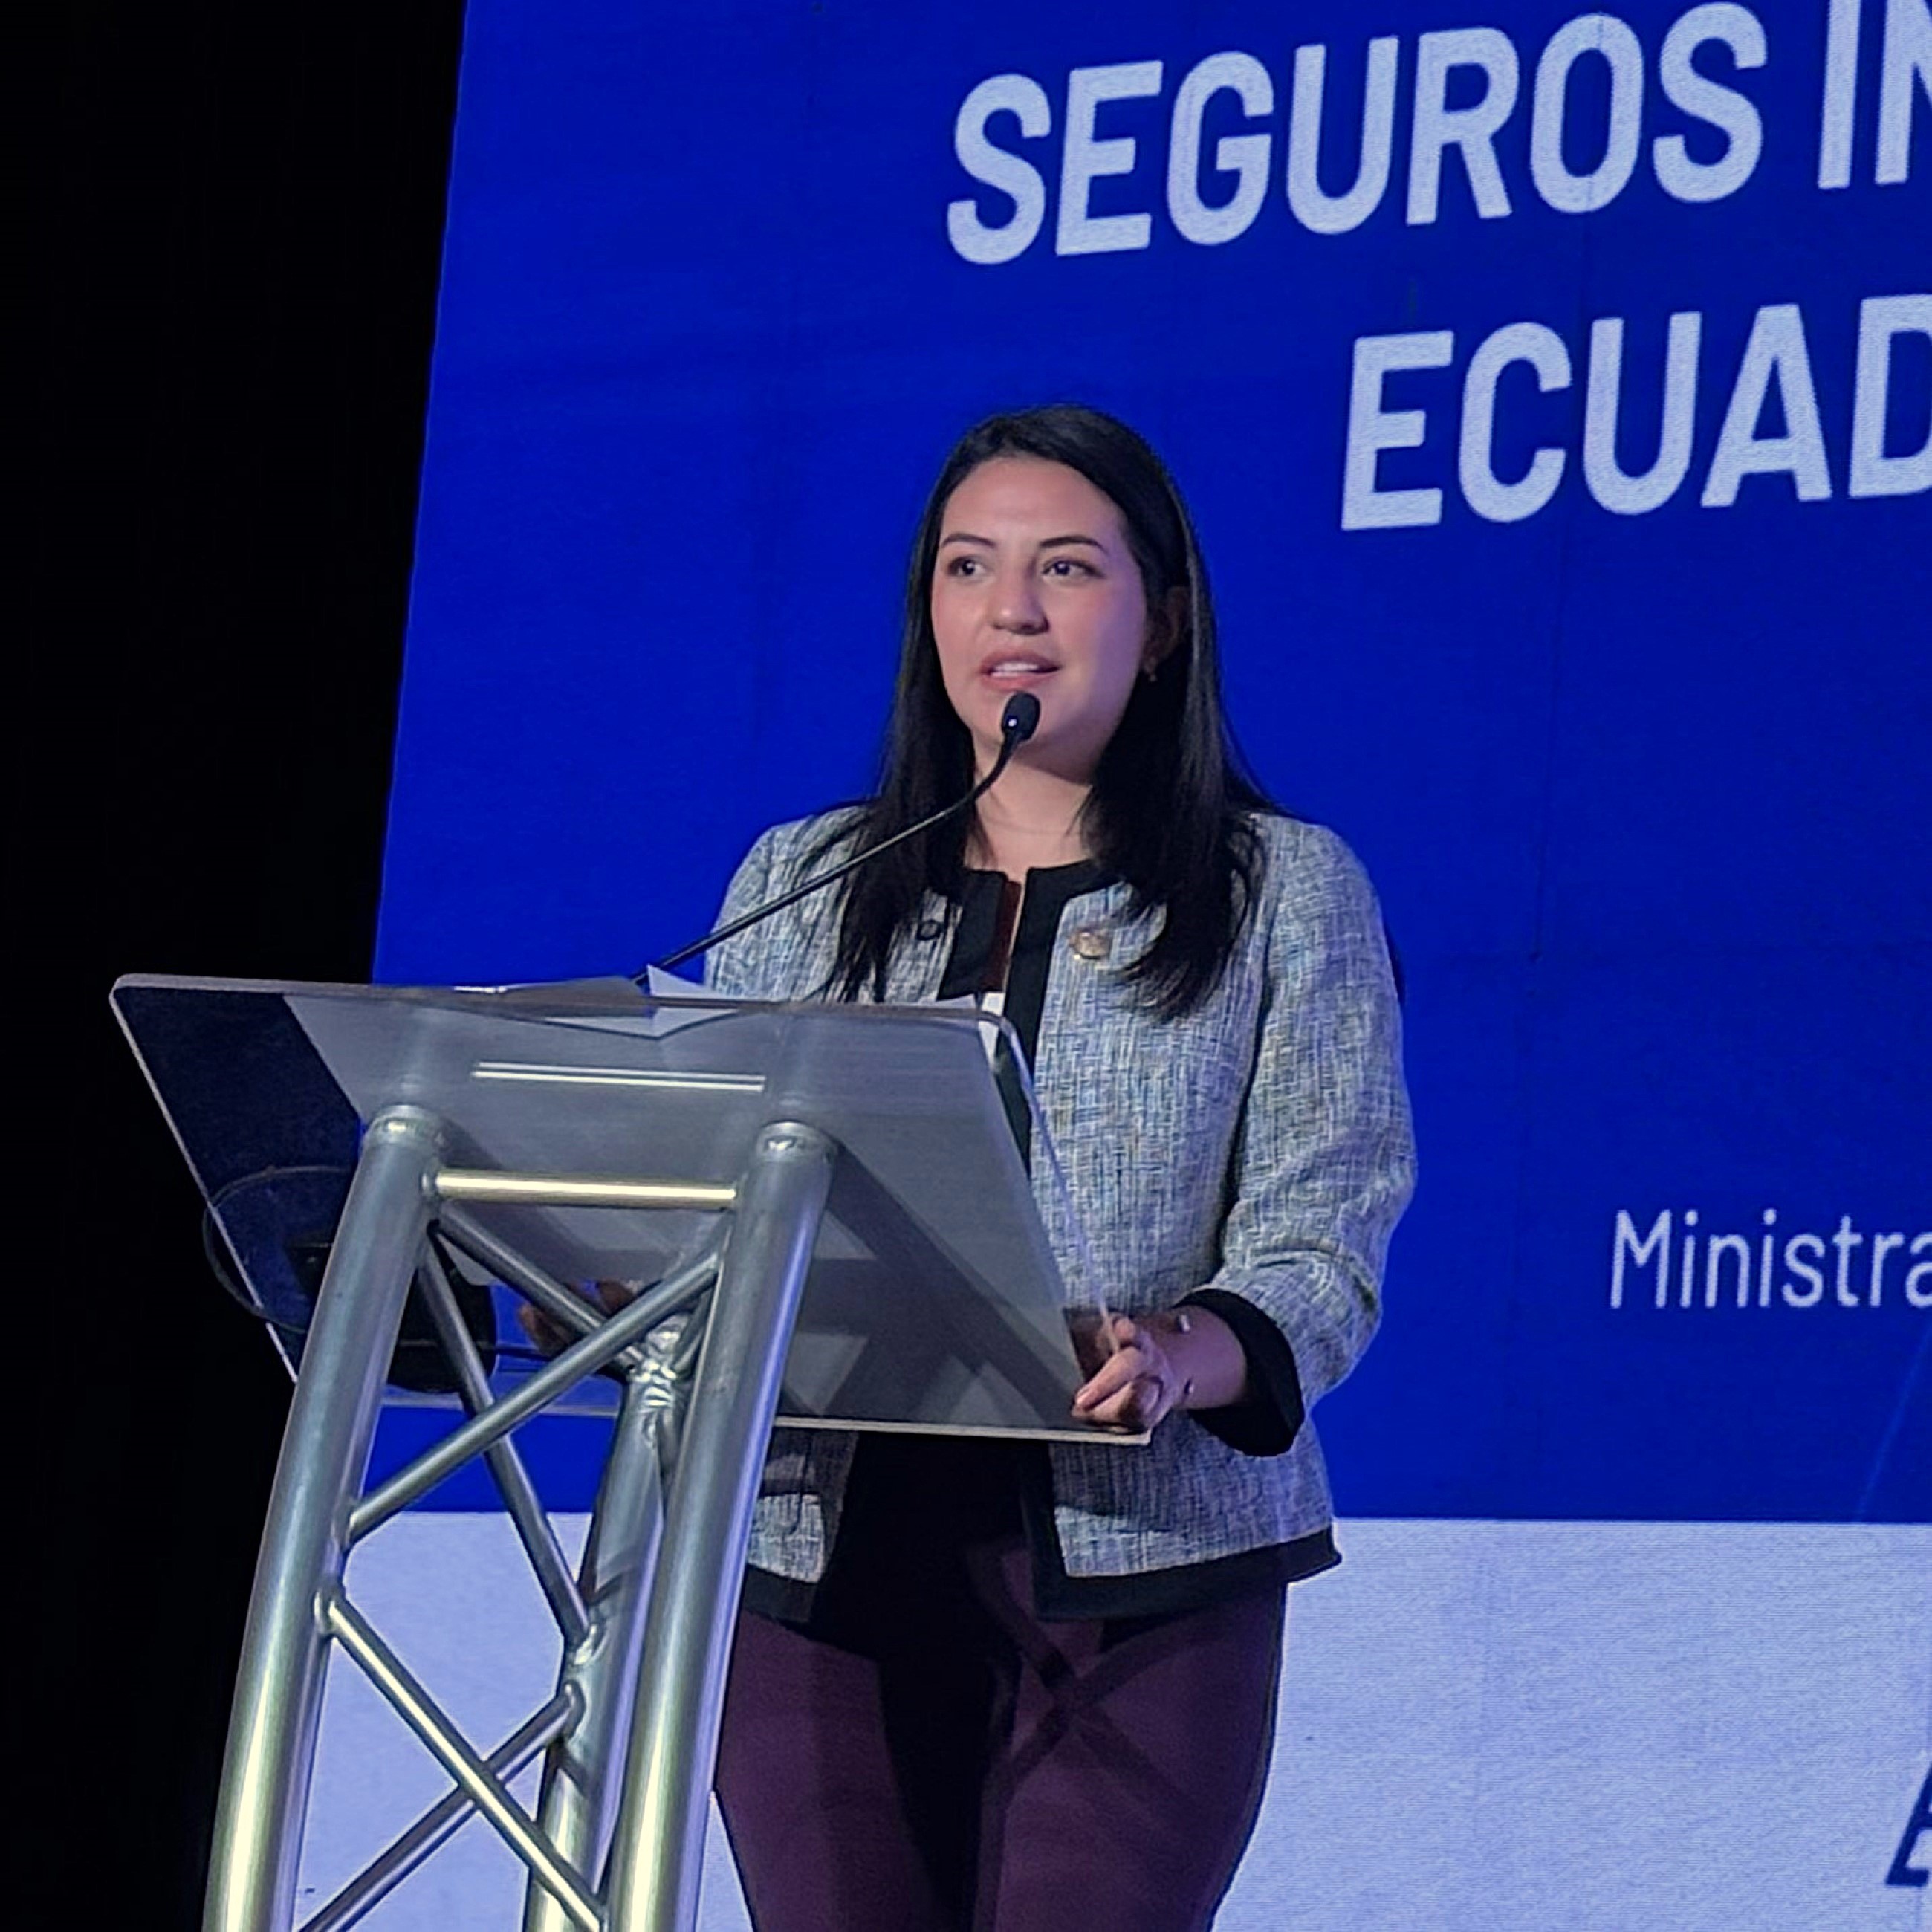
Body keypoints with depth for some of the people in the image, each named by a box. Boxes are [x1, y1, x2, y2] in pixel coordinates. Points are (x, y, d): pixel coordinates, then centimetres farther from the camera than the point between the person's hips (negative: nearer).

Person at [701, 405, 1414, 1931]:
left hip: (1144, 1566, -2)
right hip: (827, 1561, 3)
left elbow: (1321, 1246, -2)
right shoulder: (798, 887, 16)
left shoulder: (1287, 893, 6)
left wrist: (1182, 1356, -23)